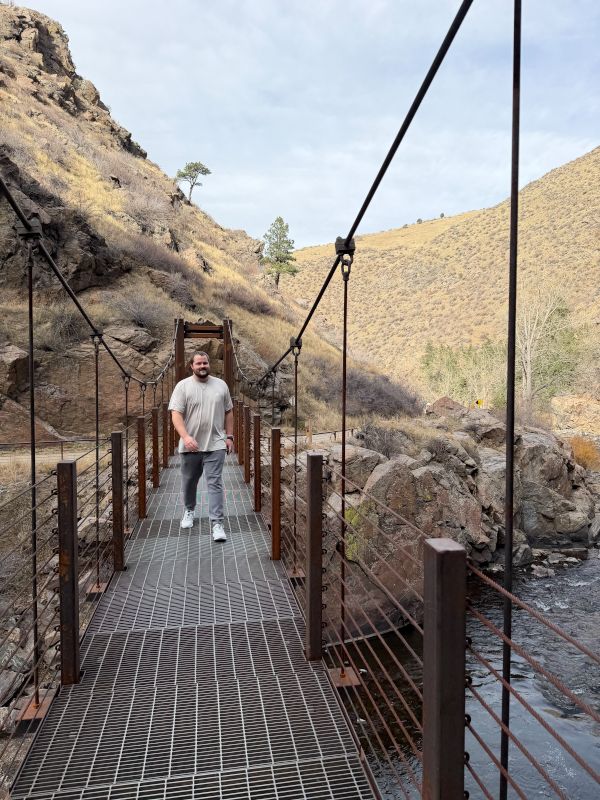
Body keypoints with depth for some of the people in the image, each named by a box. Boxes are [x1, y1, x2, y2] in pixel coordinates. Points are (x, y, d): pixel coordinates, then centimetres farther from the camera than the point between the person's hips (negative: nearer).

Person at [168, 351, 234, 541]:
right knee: (189, 482, 17)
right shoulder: (183, 386, -6)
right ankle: (189, 510, 41)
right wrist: (185, 436, -26)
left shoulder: (221, 385, 4)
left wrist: (229, 436, 5)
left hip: (215, 445, 0)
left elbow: (228, 412, 10)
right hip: (190, 446, 0)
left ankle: (217, 523, -4)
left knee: (215, 483, -5)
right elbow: (176, 414, -13)